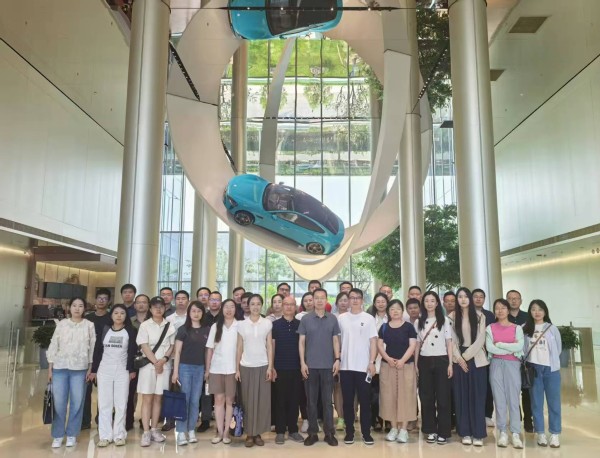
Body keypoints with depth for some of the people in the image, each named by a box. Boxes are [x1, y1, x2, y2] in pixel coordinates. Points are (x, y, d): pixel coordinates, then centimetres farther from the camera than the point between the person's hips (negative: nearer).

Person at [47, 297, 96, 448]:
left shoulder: (89, 325, 3)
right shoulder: (61, 324, 5)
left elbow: (92, 347, 3)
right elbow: (53, 346, 6)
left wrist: (90, 368, 0)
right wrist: (50, 368, 2)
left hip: (79, 368, -1)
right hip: (60, 367, 1)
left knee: (77, 402, 2)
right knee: (58, 402, 2)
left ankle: (72, 434, 16)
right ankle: (58, 435, 15)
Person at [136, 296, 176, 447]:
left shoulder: (169, 326, 6)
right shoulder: (145, 325, -1)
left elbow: (172, 346, 5)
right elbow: (144, 346, -7)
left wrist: (164, 360, -11)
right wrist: (155, 362, -13)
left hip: (164, 366, 2)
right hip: (148, 365, -2)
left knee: (158, 398, 8)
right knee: (147, 399, -1)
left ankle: (154, 430, 16)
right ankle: (146, 432, 3)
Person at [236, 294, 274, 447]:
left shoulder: (267, 323, 3)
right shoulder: (242, 324, 3)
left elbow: (269, 346, 3)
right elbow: (239, 348, 5)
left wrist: (270, 366, -4)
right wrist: (237, 368, 1)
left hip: (263, 366, 0)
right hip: (246, 366, 0)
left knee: (263, 400, 1)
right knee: (248, 400, 2)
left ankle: (258, 433, 12)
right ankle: (249, 434, 11)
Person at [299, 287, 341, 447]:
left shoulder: (333, 319, 3)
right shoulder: (305, 319, 0)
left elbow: (335, 341, 6)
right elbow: (301, 342, 1)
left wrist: (337, 359, -3)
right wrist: (302, 362, -5)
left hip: (328, 365, 0)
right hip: (310, 365, 0)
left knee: (327, 400, 6)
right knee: (311, 400, 7)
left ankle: (329, 433, 16)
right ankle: (312, 432, 17)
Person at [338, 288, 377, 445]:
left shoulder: (369, 318, 2)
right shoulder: (342, 318, 5)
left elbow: (373, 342, 0)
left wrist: (372, 363, -7)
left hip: (363, 366, -1)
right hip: (345, 366, 1)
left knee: (365, 401, 4)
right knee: (348, 401, 7)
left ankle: (366, 433, 14)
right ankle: (349, 432, 17)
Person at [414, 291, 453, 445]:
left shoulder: (445, 320, 2)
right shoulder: (419, 322, 9)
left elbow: (449, 343, 1)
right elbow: (417, 344, 10)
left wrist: (450, 364, -5)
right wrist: (415, 364, 5)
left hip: (441, 360, -3)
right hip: (424, 361, 3)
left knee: (442, 397, -1)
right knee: (426, 396, 5)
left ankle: (443, 432, 7)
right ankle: (431, 431, 15)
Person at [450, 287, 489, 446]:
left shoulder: (479, 317, 2)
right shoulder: (452, 317, 4)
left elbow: (480, 340, -4)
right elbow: (451, 340, 0)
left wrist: (467, 356, -9)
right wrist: (459, 358, -9)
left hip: (476, 359, -1)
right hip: (459, 360, 1)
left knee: (477, 396, 0)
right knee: (461, 396, 3)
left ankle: (478, 434, 6)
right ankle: (465, 433, 11)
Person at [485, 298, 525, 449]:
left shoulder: (517, 328, 5)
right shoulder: (490, 328, 6)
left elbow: (519, 347, -10)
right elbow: (489, 348, -8)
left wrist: (499, 344, -8)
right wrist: (511, 348, -8)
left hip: (513, 364, -1)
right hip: (496, 364, 1)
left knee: (513, 398, -2)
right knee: (499, 398, 2)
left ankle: (516, 434, 3)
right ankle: (503, 432, 9)